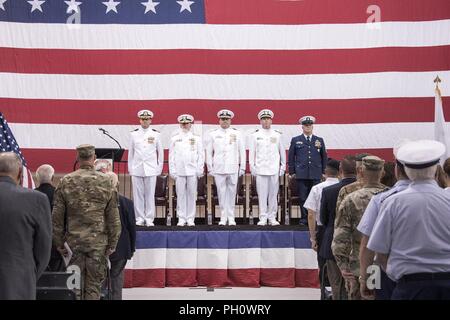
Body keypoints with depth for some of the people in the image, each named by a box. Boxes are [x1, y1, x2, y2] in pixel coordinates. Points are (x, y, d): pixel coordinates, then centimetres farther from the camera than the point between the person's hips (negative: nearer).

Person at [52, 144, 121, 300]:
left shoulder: (66, 181, 0)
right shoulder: (106, 182, -2)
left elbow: (57, 217, 2)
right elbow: (113, 217, -1)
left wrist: (59, 243, 9)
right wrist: (112, 244, 5)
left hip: (73, 241, 1)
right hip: (98, 241, -1)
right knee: (93, 285, 4)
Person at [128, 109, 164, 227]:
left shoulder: (156, 134, 5)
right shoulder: (134, 134, 8)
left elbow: (160, 152, 9)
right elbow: (131, 152, 11)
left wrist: (159, 168, 5)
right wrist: (130, 168, 8)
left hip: (151, 170, -1)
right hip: (137, 169, 1)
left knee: (150, 194, -1)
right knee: (138, 194, 2)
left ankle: (149, 219, 4)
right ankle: (139, 218, 8)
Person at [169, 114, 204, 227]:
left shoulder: (196, 138, 7)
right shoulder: (174, 138, 8)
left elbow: (201, 154, 6)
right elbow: (171, 155, 8)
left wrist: (200, 169, -1)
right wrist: (172, 170, 1)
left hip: (192, 171, 0)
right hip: (179, 171, 0)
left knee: (191, 194, 1)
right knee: (180, 194, 0)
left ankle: (190, 219, 6)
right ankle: (181, 218, 5)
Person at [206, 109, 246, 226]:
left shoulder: (237, 134, 7)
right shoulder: (213, 134, 7)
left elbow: (242, 151, 8)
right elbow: (209, 152, 8)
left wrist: (242, 167, 4)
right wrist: (210, 168, 3)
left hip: (233, 169, 0)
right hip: (218, 169, 0)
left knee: (232, 193, 2)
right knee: (221, 193, 1)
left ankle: (231, 217, 9)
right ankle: (223, 217, 7)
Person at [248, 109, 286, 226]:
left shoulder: (277, 135, 9)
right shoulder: (255, 135, 7)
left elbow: (282, 152, 12)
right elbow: (251, 152, 7)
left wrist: (283, 167, 7)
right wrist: (252, 167, 0)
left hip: (274, 169, 1)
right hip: (260, 169, -1)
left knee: (273, 194, 2)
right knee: (262, 194, -3)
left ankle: (272, 217, 9)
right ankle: (263, 218, 2)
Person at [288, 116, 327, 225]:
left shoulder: (319, 140, 13)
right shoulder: (295, 140, 9)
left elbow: (324, 157, 15)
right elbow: (291, 157, 10)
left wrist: (324, 172, 9)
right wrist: (292, 172, 4)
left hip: (316, 175, 1)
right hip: (301, 174, -1)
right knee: (303, 198, 0)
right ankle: (304, 218, 7)